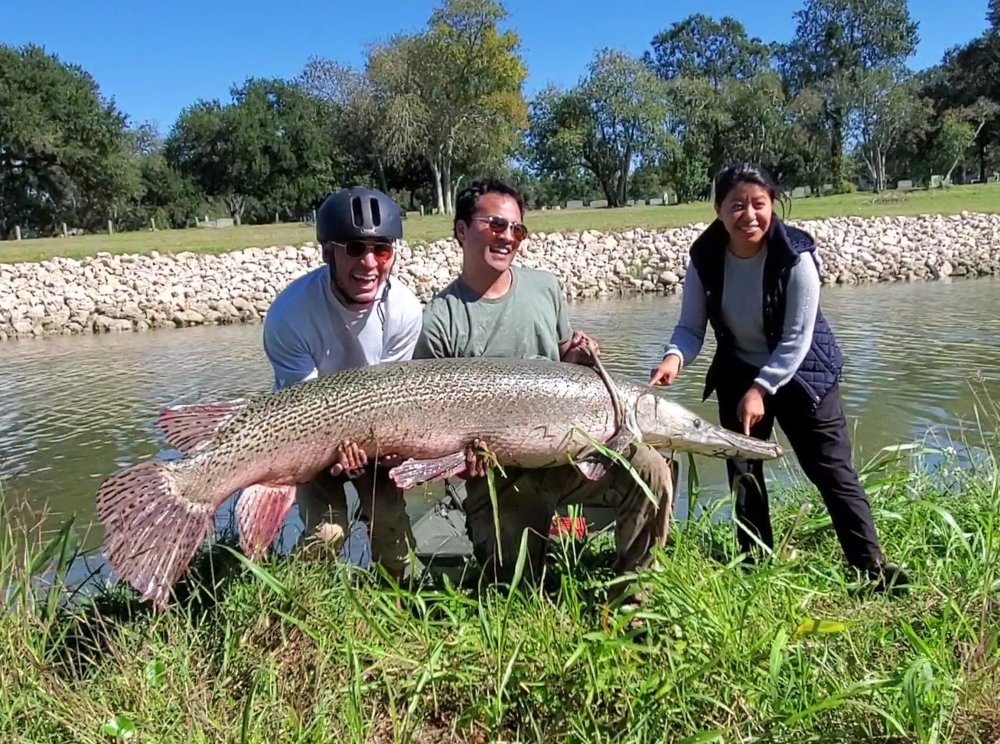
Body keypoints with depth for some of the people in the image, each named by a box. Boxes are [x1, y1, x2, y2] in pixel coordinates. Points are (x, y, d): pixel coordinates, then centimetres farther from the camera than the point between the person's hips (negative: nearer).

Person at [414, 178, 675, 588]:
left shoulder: (545, 286, 5)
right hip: (497, 471, -3)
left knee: (650, 471, -22)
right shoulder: (440, 319, -9)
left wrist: (578, 357, -5)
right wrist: (462, 452, -25)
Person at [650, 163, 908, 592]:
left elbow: (796, 339, -22)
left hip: (800, 374, -4)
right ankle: (755, 561, 27)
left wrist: (761, 389, -27)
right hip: (737, 375, 4)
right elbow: (691, 327, -13)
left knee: (833, 471, -2)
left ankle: (871, 565, 11)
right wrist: (675, 358, -34)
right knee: (742, 471, 11)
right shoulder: (704, 258, -14)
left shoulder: (796, 257, -24)